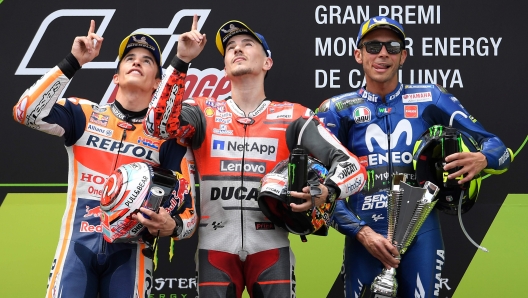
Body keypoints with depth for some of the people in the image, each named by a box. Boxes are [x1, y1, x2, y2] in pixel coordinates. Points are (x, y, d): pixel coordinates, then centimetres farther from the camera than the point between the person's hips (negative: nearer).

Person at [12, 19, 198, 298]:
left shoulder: (166, 135, 6)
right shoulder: (84, 114, 8)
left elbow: (187, 211, 5)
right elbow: (27, 112, -9)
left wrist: (171, 226, -18)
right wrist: (73, 62, -8)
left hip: (129, 250, 0)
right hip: (77, 244, 0)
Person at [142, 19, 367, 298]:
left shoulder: (291, 117, 3)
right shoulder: (204, 112, 6)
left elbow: (353, 168, -2)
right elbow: (157, 124, -14)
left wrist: (325, 192, -24)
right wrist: (181, 61, -15)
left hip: (270, 246, 0)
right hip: (215, 246, 1)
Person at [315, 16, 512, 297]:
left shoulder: (430, 99, 6)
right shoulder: (338, 110, 5)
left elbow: (496, 147, 4)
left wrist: (481, 160, -19)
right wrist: (361, 232, -13)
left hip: (422, 234, 0)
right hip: (365, 235, 0)